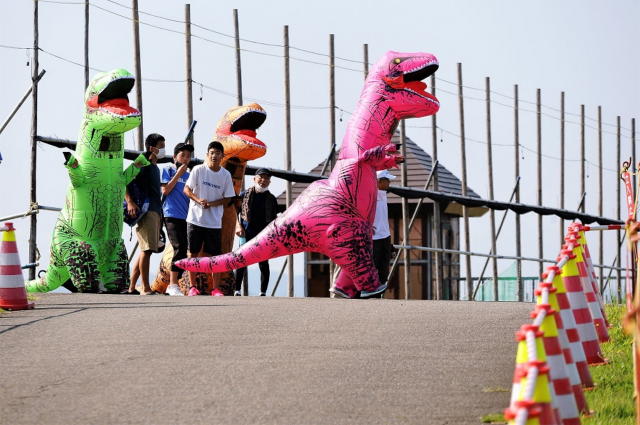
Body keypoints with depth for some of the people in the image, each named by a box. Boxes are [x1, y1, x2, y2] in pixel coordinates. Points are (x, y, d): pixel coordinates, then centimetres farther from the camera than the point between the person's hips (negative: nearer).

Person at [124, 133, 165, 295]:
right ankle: (146, 289, -14)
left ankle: (131, 287, 11)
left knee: (145, 250, 8)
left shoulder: (155, 168, 22)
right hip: (145, 211, -9)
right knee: (147, 249, -13)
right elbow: (124, 182, -14)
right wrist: (129, 202, -27)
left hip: (155, 212, 9)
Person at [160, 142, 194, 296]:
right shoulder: (168, 170, 4)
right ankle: (173, 285, -19)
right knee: (179, 248, -19)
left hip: (186, 217, 6)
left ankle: (173, 285, 11)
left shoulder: (188, 174, 19)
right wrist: (178, 174, -7)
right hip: (172, 215, -6)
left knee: (183, 251, 3)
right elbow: (165, 190, -7)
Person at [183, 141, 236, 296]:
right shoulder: (198, 170, -3)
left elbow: (228, 198, 5)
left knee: (214, 255, 1)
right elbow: (187, 190, -2)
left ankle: (216, 288, 4)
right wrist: (198, 200, -19)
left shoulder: (226, 175, 2)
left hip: (214, 222, 1)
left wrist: (212, 203, -11)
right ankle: (192, 286, 12)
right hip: (195, 218, -1)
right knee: (193, 253, 4)